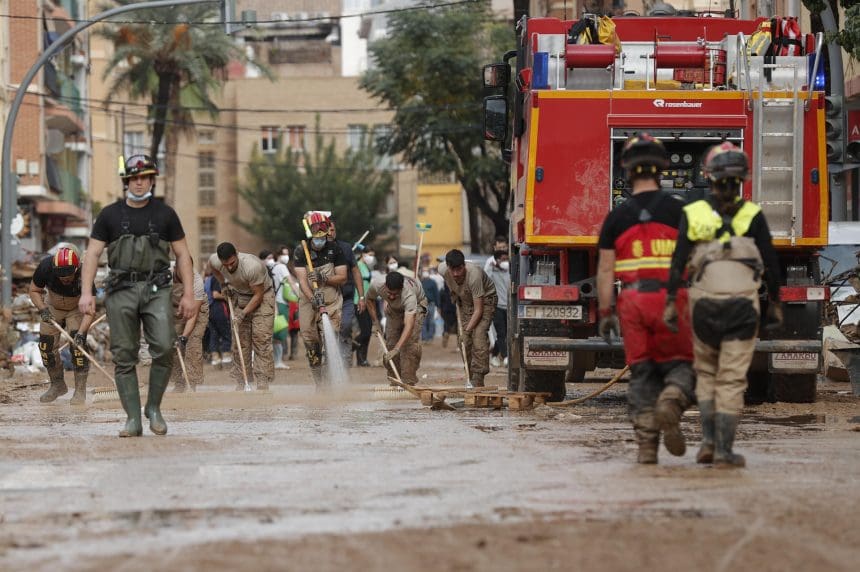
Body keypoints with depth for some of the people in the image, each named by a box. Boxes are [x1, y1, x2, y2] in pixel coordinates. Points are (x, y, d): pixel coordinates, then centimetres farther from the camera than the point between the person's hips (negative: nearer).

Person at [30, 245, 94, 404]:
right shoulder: (46, 267, -31)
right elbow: (34, 290, -13)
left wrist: (81, 332, -49)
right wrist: (42, 309, -29)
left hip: (77, 308, -3)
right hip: (53, 307, 3)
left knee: (78, 344, -19)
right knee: (46, 345, -2)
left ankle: (80, 392, -10)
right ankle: (57, 385, 20)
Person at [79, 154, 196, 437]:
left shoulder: (165, 214, 9)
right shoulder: (110, 215, 8)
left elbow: (182, 255, 11)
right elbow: (92, 253, 6)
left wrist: (189, 294, 4)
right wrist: (86, 292, -6)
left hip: (157, 289, 0)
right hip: (121, 289, 1)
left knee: (164, 347, -16)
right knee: (124, 356, -2)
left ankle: (154, 407, 2)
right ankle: (133, 419, 3)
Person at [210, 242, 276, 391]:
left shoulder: (252, 266, -35)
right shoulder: (215, 261, -18)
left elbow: (258, 295, -24)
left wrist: (243, 314, -25)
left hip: (262, 296, -5)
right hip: (239, 297, 5)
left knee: (261, 339, -14)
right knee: (239, 340, 3)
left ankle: (263, 383, -16)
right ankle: (240, 382, 7)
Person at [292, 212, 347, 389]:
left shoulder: (334, 249, -3)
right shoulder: (301, 251, -5)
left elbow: (342, 277, -2)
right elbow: (302, 280, -14)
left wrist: (324, 279, -21)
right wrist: (313, 299, -29)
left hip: (331, 300, -1)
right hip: (308, 300, 1)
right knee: (310, 341, 2)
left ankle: (329, 383, -14)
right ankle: (318, 383, 12)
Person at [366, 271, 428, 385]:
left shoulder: (409, 295, -47)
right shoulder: (377, 286, -34)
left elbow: (409, 325, -55)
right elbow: (370, 299, -6)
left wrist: (396, 349, -63)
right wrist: (375, 322, -12)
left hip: (417, 304, -4)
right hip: (394, 308, 4)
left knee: (411, 343, -22)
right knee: (390, 343, -4)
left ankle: (408, 383, -20)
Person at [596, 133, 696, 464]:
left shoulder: (617, 217, 4)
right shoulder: (678, 211, 0)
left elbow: (605, 270, 2)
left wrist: (604, 313, 7)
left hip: (633, 300, 2)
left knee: (641, 372, 8)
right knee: (679, 365, 8)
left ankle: (646, 444, 1)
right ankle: (671, 400, -26)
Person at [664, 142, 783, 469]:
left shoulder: (693, 214, 0)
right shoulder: (752, 216, -1)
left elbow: (678, 261, -5)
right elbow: (770, 262, 1)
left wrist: (671, 302, -2)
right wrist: (775, 303, 10)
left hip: (704, 302, 1)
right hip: (742, 303, -1)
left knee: (707, 372, 18)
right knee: (732, 379, 2)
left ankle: (709, 440, 6)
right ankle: (725, 451, -2)